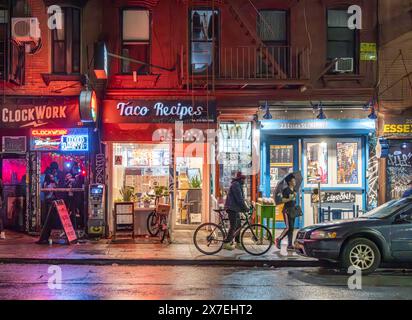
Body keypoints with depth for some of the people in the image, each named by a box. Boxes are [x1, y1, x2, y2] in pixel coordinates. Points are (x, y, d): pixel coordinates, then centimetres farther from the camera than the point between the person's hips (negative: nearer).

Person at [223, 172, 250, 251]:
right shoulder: (235, 185, -14)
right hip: (232, 208, -11)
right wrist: (245, 208, -19)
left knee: (238, 226, 11)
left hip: (236, 208, 11)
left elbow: (241, 198, 22)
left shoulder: (238, 185, 19)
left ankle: (238, 243, 16)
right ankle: (226, 243, -9)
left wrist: (245, 207, 13)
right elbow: (239, 198, -20)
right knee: (233, 226, -12)